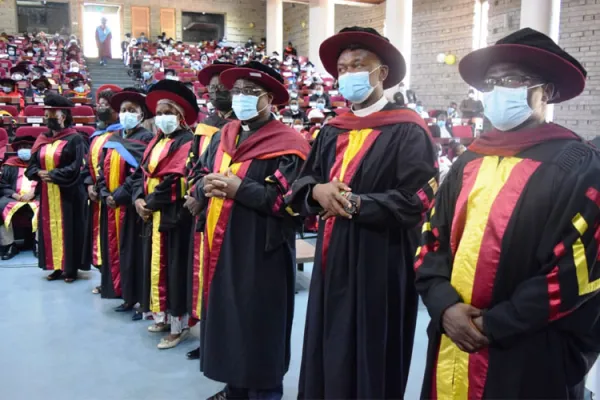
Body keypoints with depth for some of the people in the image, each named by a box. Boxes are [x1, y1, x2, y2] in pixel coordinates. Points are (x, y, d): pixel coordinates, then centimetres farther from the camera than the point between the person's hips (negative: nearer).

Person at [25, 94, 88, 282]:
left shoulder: (75, 139, -7)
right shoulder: (42, 139, 12)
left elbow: (77, 168, -15)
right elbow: (32, 166, 12)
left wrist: (52, 174, -15)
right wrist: (39, 173, -10)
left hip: (68, 194, -6)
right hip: (47, 194, 6)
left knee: (68, 230, 0)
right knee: (49, 229, 8)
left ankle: (71, 268, 8)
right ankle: (57, 266, 17)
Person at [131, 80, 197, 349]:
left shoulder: (187, 142, -12)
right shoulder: (156, 142, 15)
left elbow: (176, 180, -20)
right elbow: (142, 172, 12)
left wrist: (150, 203, -12)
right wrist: (139, 198, -5)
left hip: (174, 213, -9)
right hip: (152, 212, 9)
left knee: (173, 267, -3)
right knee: (156, 264, 14)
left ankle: (178, 325, 6)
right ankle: (162, 315, 27)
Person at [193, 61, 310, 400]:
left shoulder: (286, 144, -10)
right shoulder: (223, 138, 12)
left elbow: (289, 199, -19)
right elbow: (200, 182, 15)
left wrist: (239, 188, -20)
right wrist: (207, 186, -9)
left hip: (259, 251, -7)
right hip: (221, 245, 7)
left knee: (257, 323, 2)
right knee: (226, 316, 15)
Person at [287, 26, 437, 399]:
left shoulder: (407, 130, -10)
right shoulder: (332, 131, 10)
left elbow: (417, 200, -18)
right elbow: (301, 184, 10)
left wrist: (353, 202, -16)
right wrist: (317, 191, -13)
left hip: (382, 265, -6)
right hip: (333, 260, 6)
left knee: (371, 360, 7)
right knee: (328, 354, 15)